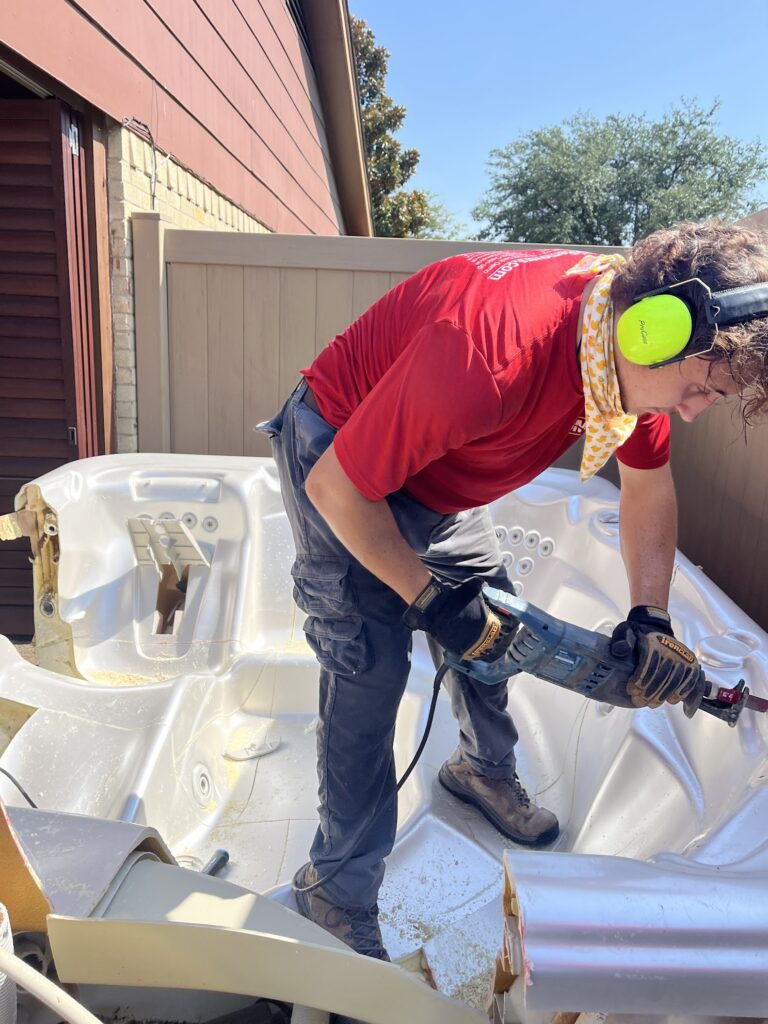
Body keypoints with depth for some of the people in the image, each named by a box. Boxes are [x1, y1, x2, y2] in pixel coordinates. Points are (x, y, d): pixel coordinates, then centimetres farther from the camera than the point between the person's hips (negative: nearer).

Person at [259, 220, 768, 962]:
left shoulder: (633, 350, -14)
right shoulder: (488, 358, -40)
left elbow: (648, 485, 2)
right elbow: (338, 488, -30)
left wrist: (651, 617, -9)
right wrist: (430, 599, -22)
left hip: (435, 466, 7)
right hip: (335, 454, -7)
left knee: (492, 616, 11)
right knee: (370, 667, -10)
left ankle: (484, 770, 39)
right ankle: (339, 888, 10)